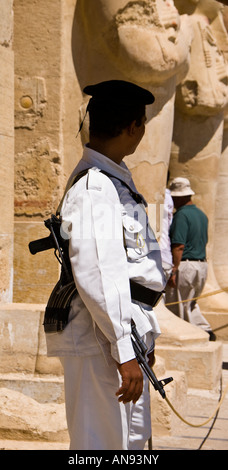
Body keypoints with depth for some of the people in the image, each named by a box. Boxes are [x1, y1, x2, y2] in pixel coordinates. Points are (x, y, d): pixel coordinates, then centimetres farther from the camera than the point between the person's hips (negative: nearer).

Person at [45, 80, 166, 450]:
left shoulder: (114, 181, 16)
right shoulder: (94, 187, -18)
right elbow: (96, 276, -25)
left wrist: (144, 336, 23)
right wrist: (124, 351, -26)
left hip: (127, 332, 11)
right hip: (102, 339, -11)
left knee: (133, 438, 17)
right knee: (103, 443, -5)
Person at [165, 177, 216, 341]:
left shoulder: (181, 215, -15)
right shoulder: (202, 215, 13)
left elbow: (179, 246, -21)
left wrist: (173, 270, -20)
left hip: (185, 265, -9)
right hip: (202, 264, 9)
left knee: (176, 307, 1)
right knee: (191, 303, 21)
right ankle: (205, 330, 9)